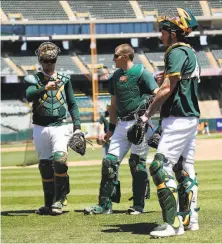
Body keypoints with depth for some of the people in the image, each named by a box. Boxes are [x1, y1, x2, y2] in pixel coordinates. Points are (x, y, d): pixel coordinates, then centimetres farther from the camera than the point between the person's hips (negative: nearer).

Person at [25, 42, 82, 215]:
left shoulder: (64, 79, 10)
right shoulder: (34, 79, 5)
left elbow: (72, 104, 13)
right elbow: (29, 95, -16)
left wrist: (77, 127, 3)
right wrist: (45, 88, -34)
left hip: (60, 127, -1)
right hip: (40, 128, 1)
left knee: (59, 160, -19)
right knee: (45, 166, 4)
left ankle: (59, 200, -11)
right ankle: (49, 204, 12)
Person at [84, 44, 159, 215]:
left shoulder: (141, 73, -6)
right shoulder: (115, 76, 16)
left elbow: (157, 95, -16)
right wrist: (111, 128, 20)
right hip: (122, 124, 7)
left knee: (137, 162, -5)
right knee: (110, 161, 2)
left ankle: (139, 204, 5)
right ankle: (105, 205, 6)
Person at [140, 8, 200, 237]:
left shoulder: (177, 53, -14)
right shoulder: (190, 52, 16)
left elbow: (167, 89, -18)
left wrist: (148, 113, -12)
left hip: (178, 119, -10)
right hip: (190, 117, 10)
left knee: (160, 167, -13)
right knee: (185, 169, 14)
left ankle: (173, 223, -17)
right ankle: (189, 218, 18)